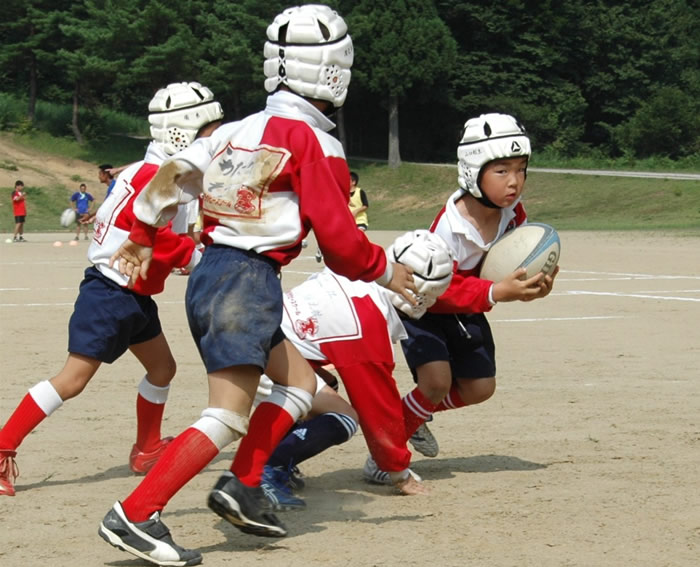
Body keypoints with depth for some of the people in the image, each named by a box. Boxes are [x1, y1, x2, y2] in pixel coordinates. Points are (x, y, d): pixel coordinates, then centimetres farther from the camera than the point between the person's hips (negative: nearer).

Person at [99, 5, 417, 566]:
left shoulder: (240, 130, 11)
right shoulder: (314, 143, -10)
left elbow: (174, 174, 9)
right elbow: (339, 239, -10)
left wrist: (142, 238, 21)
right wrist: (386, 272, 7)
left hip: (209, 270, 9)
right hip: (248, 277, -9)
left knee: (299, 381, 20)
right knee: (229, 417, -10)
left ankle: (241, 487, 12)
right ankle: (134, 515, -16)